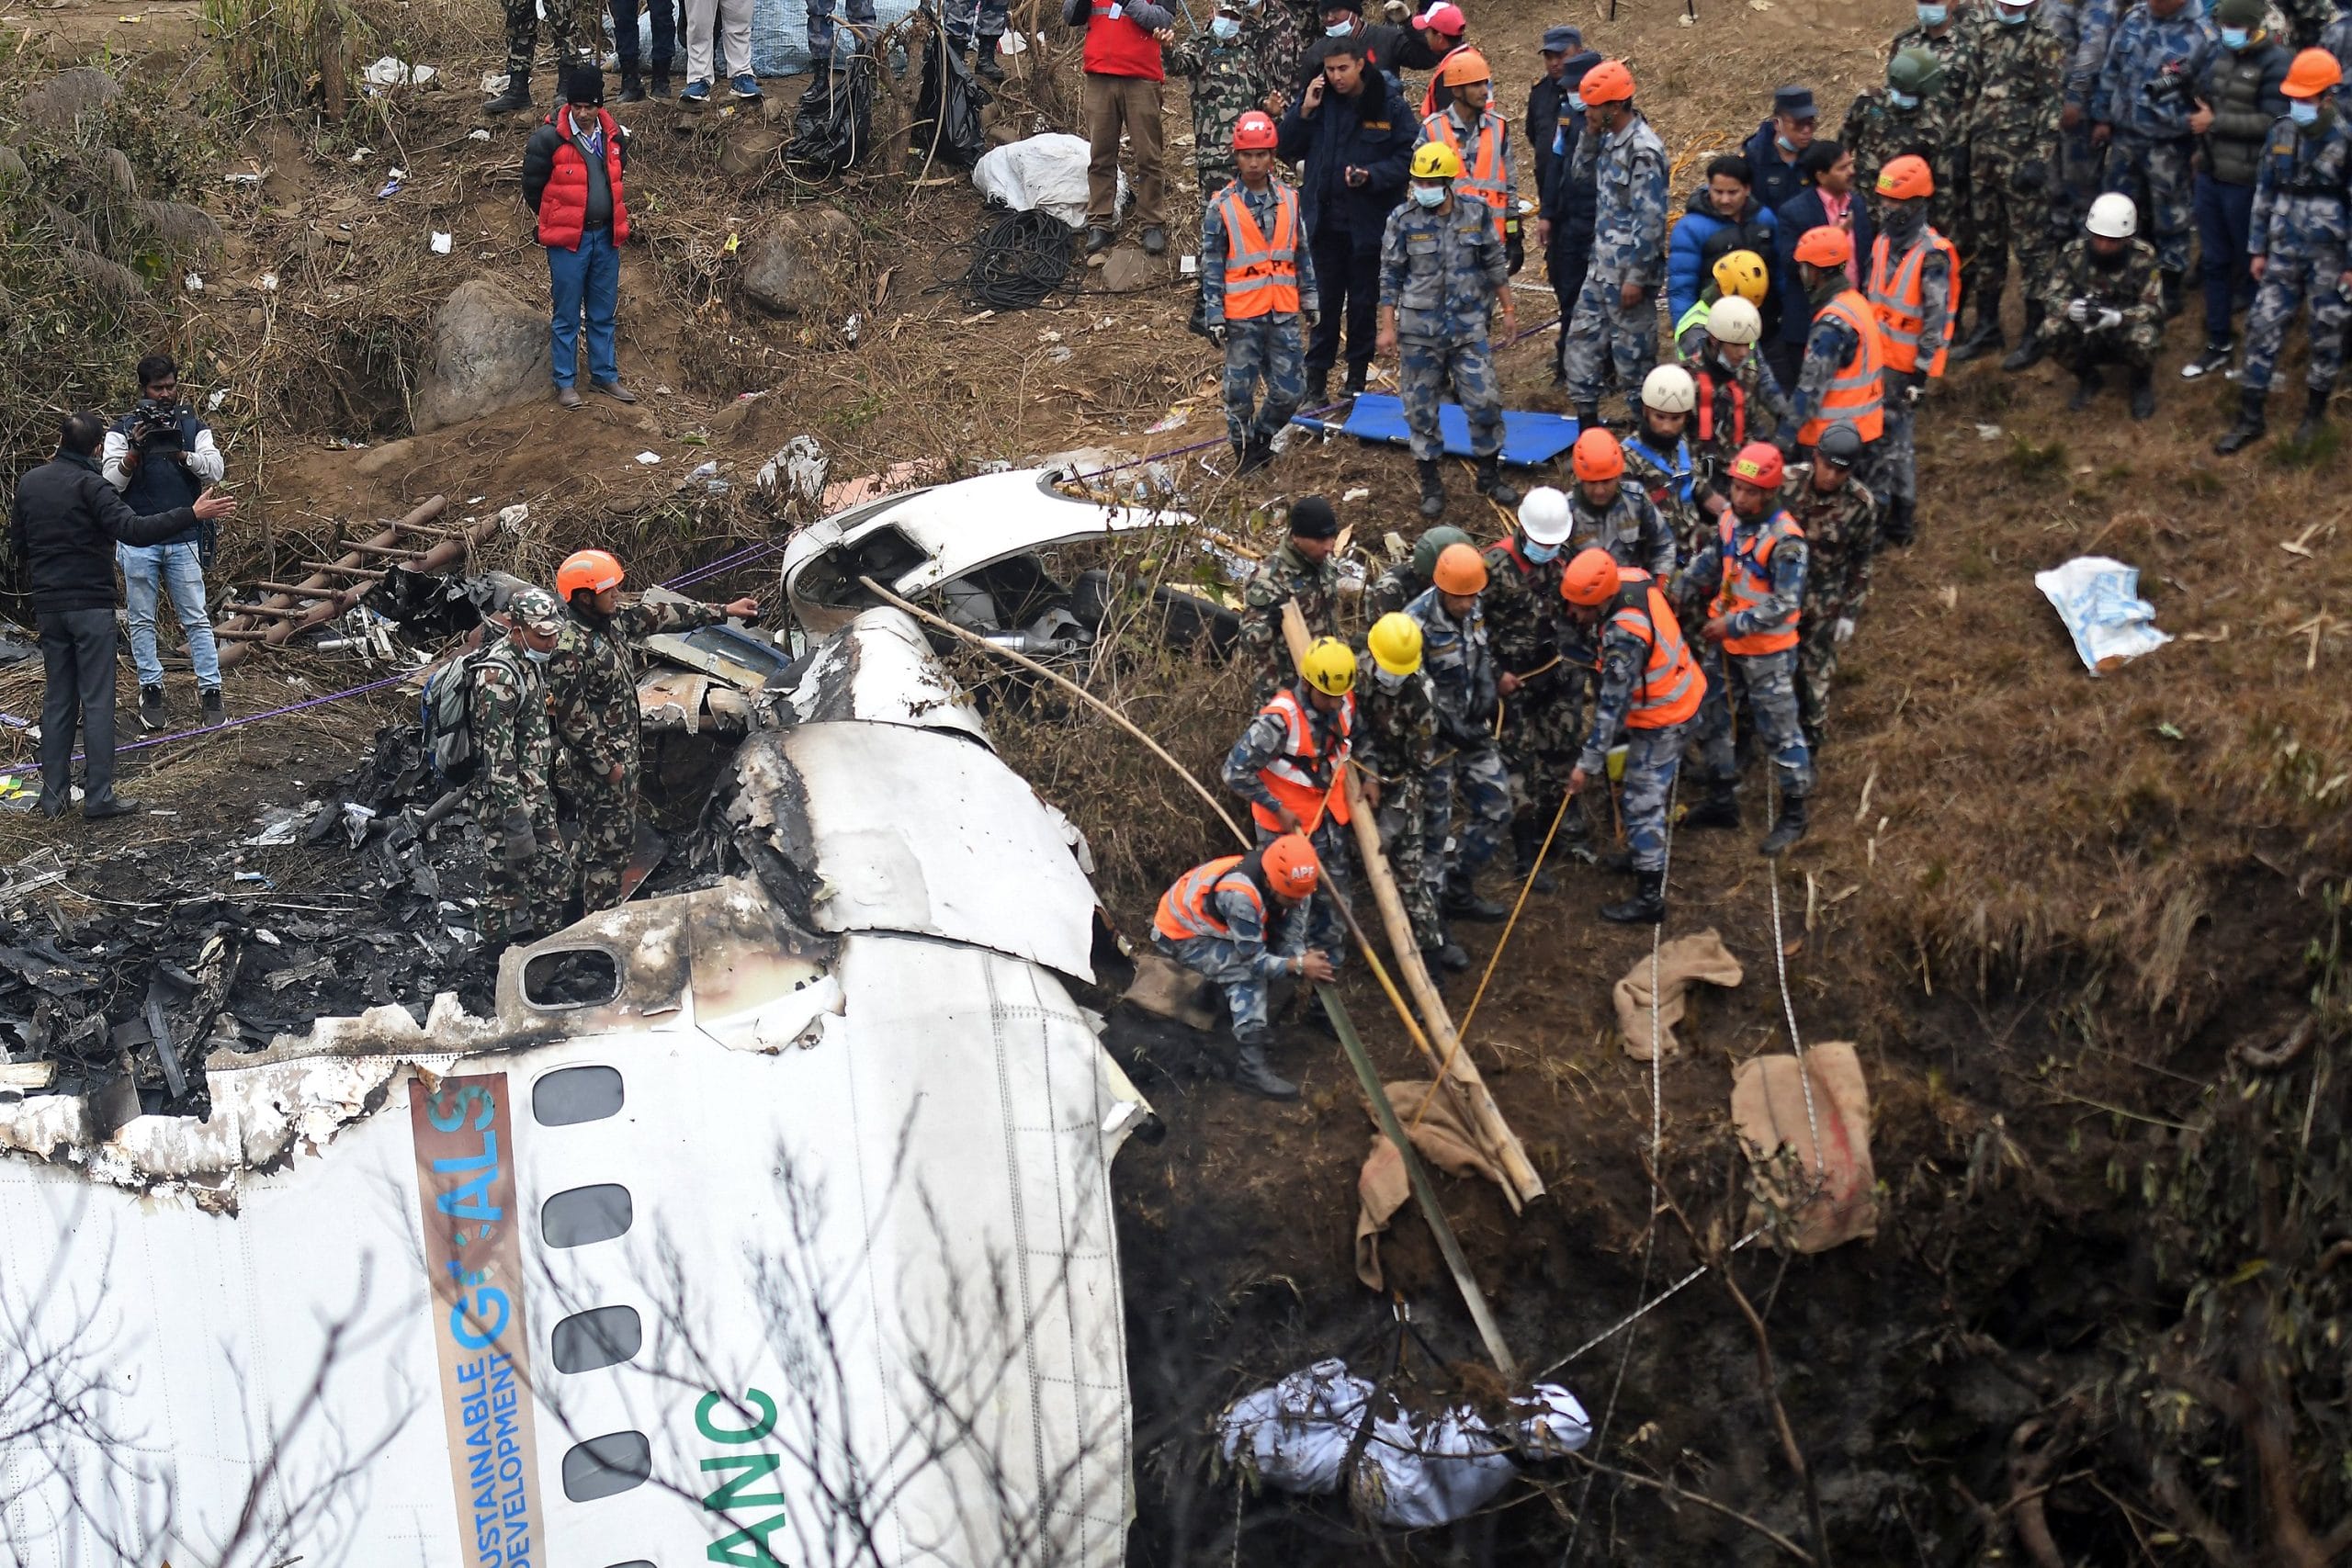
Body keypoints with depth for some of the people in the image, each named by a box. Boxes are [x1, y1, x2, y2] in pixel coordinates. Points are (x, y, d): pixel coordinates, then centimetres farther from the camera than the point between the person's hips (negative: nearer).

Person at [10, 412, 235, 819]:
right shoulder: (89, 484, -13)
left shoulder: (29, 483, 8)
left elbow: (18, 543, 18)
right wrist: (193, 514, -28)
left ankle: (54, 793, 11)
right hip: (91, 606, -6)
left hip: (48, 607, 6)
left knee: (56, 700, 12)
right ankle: (99, 796, -4)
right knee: (97, 702, -3)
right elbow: (133, 530, -26)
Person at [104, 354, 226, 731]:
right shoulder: (122, 430, 4)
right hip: (137, 540, 0)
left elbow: (216, 469, -5)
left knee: (196, 618, 0)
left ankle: (210, 689, 2)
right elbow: (111, 481, -4)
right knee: (141, 619, 5)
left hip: (184, 540, 0)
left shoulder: (194, 427, 7)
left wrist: (180, 451, -19)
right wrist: (135, 450, -19)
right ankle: (150, 689, 12)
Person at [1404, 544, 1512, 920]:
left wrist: (1488, 696, -2)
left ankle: (1458, 892, 31)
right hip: (1433, 738, -7)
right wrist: (1456, 731, -20)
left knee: (1496, 810, 14)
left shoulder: (1474, 610, -5)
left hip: (1472, 729, 8)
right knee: (1433, 829, 3)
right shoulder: (1417, 625, -27)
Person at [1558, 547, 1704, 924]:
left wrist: (1588, 765, -25)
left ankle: (1649, 899, 8)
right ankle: (1646, 854, 46)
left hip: (1661, 718, -9)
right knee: (1654, 788, 27)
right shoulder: (1630, 577, -14)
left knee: (1643, 803, 0)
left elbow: (1613, 706, -31)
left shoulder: (1624, 636, -37)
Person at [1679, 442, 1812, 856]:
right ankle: (1722, 802, 33)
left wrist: (1734, 625, -25)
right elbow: (1712, 564, 16)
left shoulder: (1785, 539, -24)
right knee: (1709, 718, 18)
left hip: (1767, 651, -8)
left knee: (1778, 730, 4)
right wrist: (1683, 591, 5)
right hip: (1725, 643, 8)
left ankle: (1794, 816, 18)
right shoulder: (1730, 520, -1)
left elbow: (1785, 603, -26)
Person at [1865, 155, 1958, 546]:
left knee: (1896, 443, 1)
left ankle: (1900, 522, 13)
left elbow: (1937, 320, -18)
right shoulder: (1884, 241, 5)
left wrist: (1921, 374, -17)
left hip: (1905, 366, -7)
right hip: (1874, 358, 7)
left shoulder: (1933, 254, -19)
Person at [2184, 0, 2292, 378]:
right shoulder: (2221, 55, 9)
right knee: (2213, 261, 14)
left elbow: (2273, 123, -21)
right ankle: (2218, 344, 25)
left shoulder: (2276, 63, -13)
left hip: (2245, 181, -7)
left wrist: (2215, 122, -18)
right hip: (2210, 173, 7)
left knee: (2251, 262, 5)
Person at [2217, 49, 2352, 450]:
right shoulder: (2281, 134, 1)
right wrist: (2258, 249, 10)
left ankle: (2315, 411, 27)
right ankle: (2249, 419, 9)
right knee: (2263, 325, 2)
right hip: (2284, 250, 4)